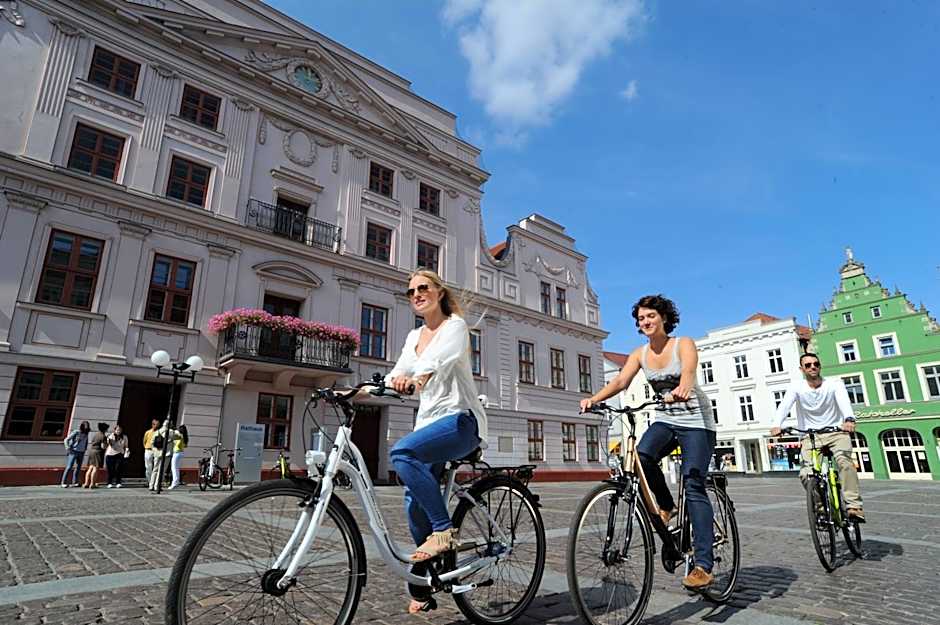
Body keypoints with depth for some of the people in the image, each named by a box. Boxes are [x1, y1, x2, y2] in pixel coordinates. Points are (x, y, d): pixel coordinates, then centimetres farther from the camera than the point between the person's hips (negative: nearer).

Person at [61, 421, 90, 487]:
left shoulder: (86, 434, 7)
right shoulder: (76, 432, -10)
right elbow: (66, 440, -7)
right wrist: (68, 448, -12)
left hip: (81, 453, 5)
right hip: (73, 452, -5)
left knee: (78, 468, 6)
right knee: (69, 467, -7)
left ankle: (75, 482, 13)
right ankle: (64, 483, -1)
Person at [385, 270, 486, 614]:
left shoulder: (455, 325, -3)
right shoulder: (414, 337, 18)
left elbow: (443, 357, -26)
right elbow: (397, 374, 7)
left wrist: (417, 377, -47)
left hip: (460, 419, -7)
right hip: (428, 421, 7)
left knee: (402, 452, -31)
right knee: (414, 499, 1)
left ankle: (443, 530, -17)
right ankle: (423, 588, 18)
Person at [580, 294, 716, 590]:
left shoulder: (683, 344, -10)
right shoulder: (640, 354, 2)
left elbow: (689, 370, -32)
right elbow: (620, 380, -12)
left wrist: (683, 388, -56)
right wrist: (594, 398, -31)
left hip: (696, 421, -4)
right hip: (665, 420, 4)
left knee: (693, 485, -16)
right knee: (641, 457, -26)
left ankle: (704, 566, -14)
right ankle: (666, 505, 2)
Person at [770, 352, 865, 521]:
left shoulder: (834, 383, -6)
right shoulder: (796, 387, -5)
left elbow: (844, 400, -27)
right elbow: (784, 405, -22)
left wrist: (849, 419, -49)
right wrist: (777, 425, -42)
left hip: (836, 432, 0)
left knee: (844, 461, -30)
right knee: (806, 474, -16)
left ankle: (854, 506, -27)